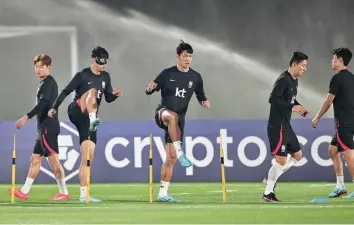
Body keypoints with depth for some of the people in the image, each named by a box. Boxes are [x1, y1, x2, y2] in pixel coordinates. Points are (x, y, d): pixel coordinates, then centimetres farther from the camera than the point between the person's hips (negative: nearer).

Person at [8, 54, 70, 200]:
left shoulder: (49, 82, -11)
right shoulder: (45, 83, 18)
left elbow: (43, 103, -23)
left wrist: (27, 117, -27)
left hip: (48, 128, -10)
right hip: (44, 128, 10)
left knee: (53, 160, -8)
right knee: (35, 159, 8)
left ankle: (63, 192, -7)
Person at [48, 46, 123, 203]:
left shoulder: (105, 77, 13)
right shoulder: (82, 75, -4)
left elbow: (108, 98, 16)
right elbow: (66, 91, -4)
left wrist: (115, 94, -6)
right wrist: (54, 108, -10)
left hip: (88, 119, 5)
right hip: (76, 112, -5)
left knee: (88, 158, -1)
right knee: (92, 91, -32)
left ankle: (83, 194, -1)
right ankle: (93, 120, -56)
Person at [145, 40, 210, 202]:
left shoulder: (195, 77, 6)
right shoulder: (168, 74, -3)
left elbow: (201, 97, 16)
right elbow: (149, 91, 1)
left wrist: (204, 102, -7)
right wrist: (149, 88, -23)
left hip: (179, 120, 4)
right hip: (162, 113, -4)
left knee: (171, 158, 1)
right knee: (172, 116, -43)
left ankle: (162, 194, 7)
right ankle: (180, 153, -45)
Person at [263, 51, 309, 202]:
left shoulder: (294, 81, 14)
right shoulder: (283, 80, -16)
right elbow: (273, 99, -24)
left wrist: (299, 107, 8)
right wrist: (292, 107, -25)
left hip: (286, 126, 10)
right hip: (277, 126, -10)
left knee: (297, 155, 14)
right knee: (281, 160, -9)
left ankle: (271, 178, 20)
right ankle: (267, 193, 1)